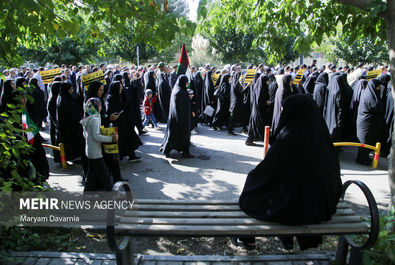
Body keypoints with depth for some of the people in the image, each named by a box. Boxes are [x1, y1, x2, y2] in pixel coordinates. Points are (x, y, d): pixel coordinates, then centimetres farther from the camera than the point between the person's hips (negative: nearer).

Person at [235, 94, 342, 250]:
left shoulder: (287, 138, -24)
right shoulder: (321, 135, -6)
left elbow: (266, 171, -13)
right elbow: (334, 173, 6)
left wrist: (253, 175, 9)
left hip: (292, 208, -6)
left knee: (253, 180, 19)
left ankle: (248, 240, 35)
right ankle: (287, 238, 40)